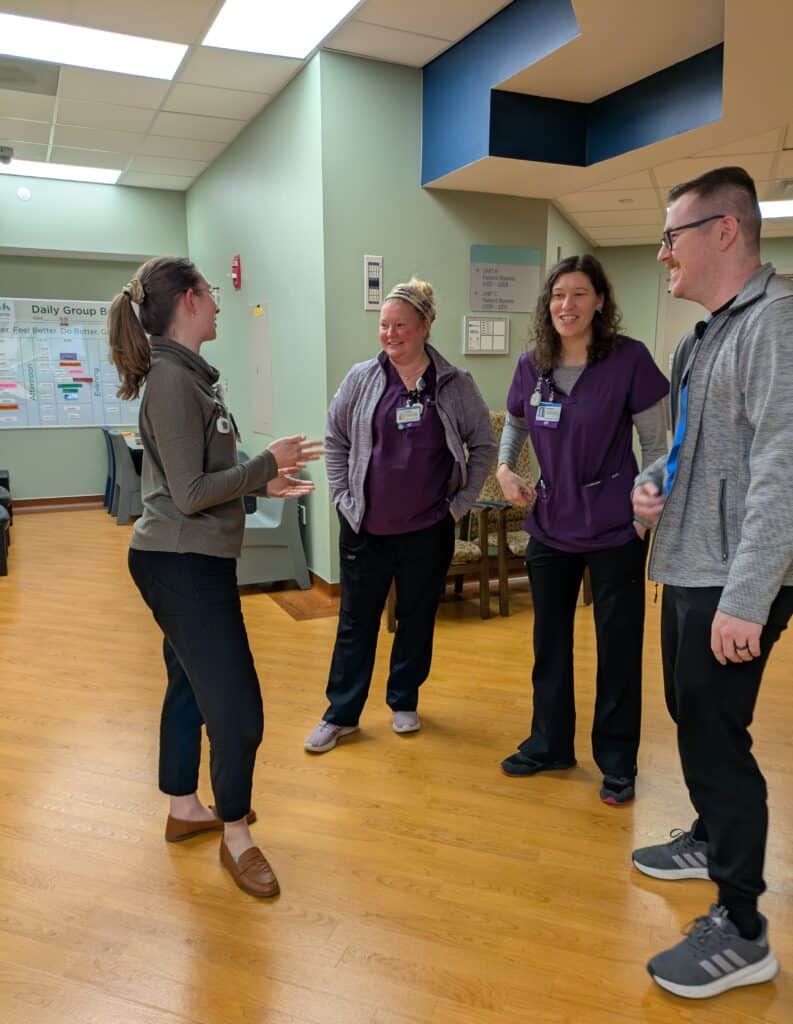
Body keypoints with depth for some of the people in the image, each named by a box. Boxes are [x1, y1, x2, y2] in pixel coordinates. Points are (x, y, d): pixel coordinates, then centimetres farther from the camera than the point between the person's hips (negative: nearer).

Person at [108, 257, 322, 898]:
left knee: (192, 686, 21)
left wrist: (264, 484, 8)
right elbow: (190, 494, -21)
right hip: (182, 564, -10)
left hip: (194, 561, 10)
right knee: (237, 707, -2)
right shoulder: (171, 381, -19)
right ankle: (236, 837, 17)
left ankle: (185, 810, 38)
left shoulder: (190, 373, 10)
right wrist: (266, 464, -13)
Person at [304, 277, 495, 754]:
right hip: (365, 527, 1)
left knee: (418, 618, 14)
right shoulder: (362, 379, -2)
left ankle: (404, 702, 33)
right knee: (356, 621, 9)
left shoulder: (456, 385, -3)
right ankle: (341, 715, 22)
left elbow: (484, 444, 5)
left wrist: (461, 500, 0)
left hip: (429, 529, 0)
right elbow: (335, 440, 7)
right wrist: (344, 495, 1)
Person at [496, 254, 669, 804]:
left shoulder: (629, 358, -12)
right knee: (550, 643, 15)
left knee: (619, 648, 7)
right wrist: (505, 469, 1)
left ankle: (618, 763, 25)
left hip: (615, 528, -4)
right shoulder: (532, 365, 1)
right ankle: (549, 745, 34)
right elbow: (514, 424, 19)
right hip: (551, 526, 5)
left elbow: (656, 444, -5)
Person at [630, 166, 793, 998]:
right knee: (692, 719, 21)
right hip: (688, 569, 9)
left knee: (717, 736, -3)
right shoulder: (707, 335, 15)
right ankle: (712, 841, 43)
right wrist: (652, 483, 4)